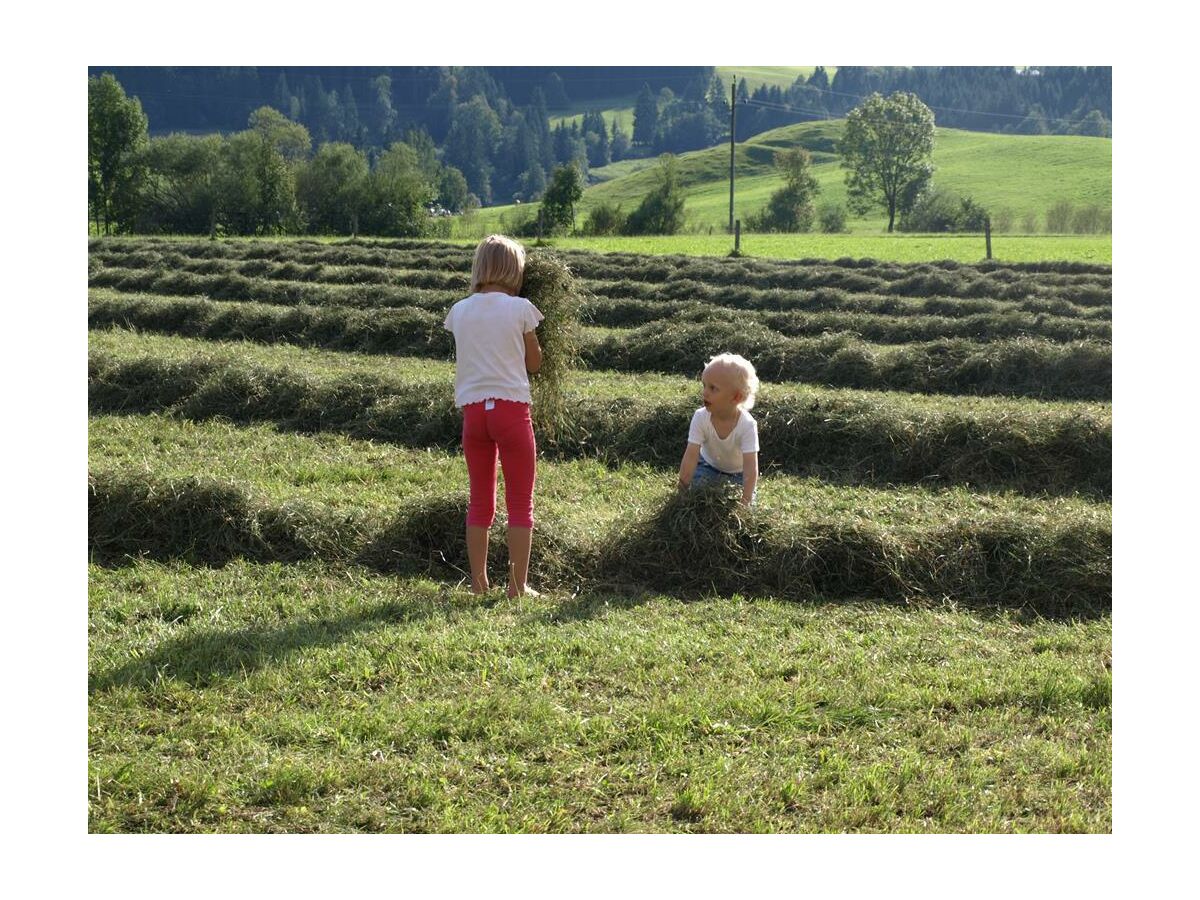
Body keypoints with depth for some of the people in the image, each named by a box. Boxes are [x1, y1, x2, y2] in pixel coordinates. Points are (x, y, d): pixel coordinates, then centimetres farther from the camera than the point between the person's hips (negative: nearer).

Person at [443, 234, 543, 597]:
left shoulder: (459, 311, 5)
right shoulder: (520, 309, -5)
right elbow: (534, 363, 5)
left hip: (473, 410, 4)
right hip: (511, 407, -4)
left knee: (480, 500, 13)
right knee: (521, 501, 5)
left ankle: (478, 582, 15)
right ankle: (518, 584, 4)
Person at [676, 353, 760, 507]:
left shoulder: (747, 425, -34)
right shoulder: (700, 418, -27)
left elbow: (750, 466, -38)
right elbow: (691, 455, -30)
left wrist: (745, 500, -46)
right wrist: (682, 488, -38)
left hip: (738, 473, -2)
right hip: (709, 466, 2)